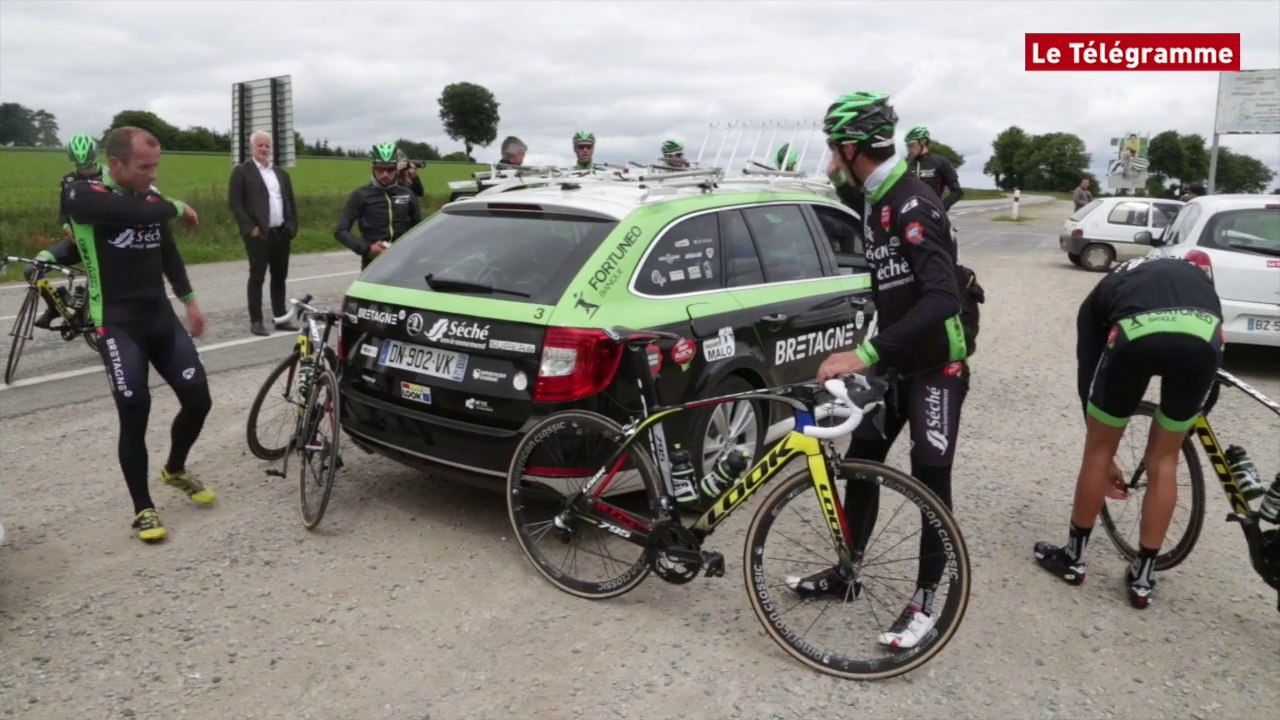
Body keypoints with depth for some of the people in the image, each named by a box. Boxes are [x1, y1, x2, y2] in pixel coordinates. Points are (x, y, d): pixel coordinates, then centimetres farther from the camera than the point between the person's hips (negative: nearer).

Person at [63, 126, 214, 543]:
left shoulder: (151, 196, 7)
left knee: (198, 400, 2)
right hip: (117, 323, -5)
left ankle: (175, 470, 31)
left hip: (161, 316, 6)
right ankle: (143, 509, 9)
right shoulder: (83, 195, -12)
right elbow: (132, 212, -32)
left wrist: (189, 300, 21)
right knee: (135, 416, -9)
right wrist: (176, 208, -14)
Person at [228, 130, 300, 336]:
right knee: (257, 277, -2)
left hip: (282, 233, 6)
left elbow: (291, 201, 18)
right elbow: (235, 203, -8)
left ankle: (280, 318, 17)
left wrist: (292, 226, 6)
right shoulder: (241, 171, -1)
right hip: (259, 234, -6)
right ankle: (256, 321, 2)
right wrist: (250, 228, -15)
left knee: (280, 277, 10)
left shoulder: (280, 172, 17)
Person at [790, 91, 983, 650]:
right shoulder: (874, 201, 4)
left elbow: (942, 298, -36)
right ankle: (846, 572, 27)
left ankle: (926, 600, 14)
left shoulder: (913, 206, -25)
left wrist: (864, 353, -42)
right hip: (895, 358, 9)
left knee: (929, 481, -1)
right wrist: (842, 185, 6)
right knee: (860, 460, 12)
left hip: (937, 362, -9)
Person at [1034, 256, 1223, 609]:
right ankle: (1143, 577, 30)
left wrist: (1106, 460, 38)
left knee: (1098, 450, 21)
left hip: (1135, 333, -2)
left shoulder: (1099, 297, 36)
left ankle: (1073, 556, 35)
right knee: (1163, 461, 21)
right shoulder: (1196, 275, 42)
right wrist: (1189, 423, 39)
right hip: (1203, 337, 2)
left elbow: (1087, 377, 31)